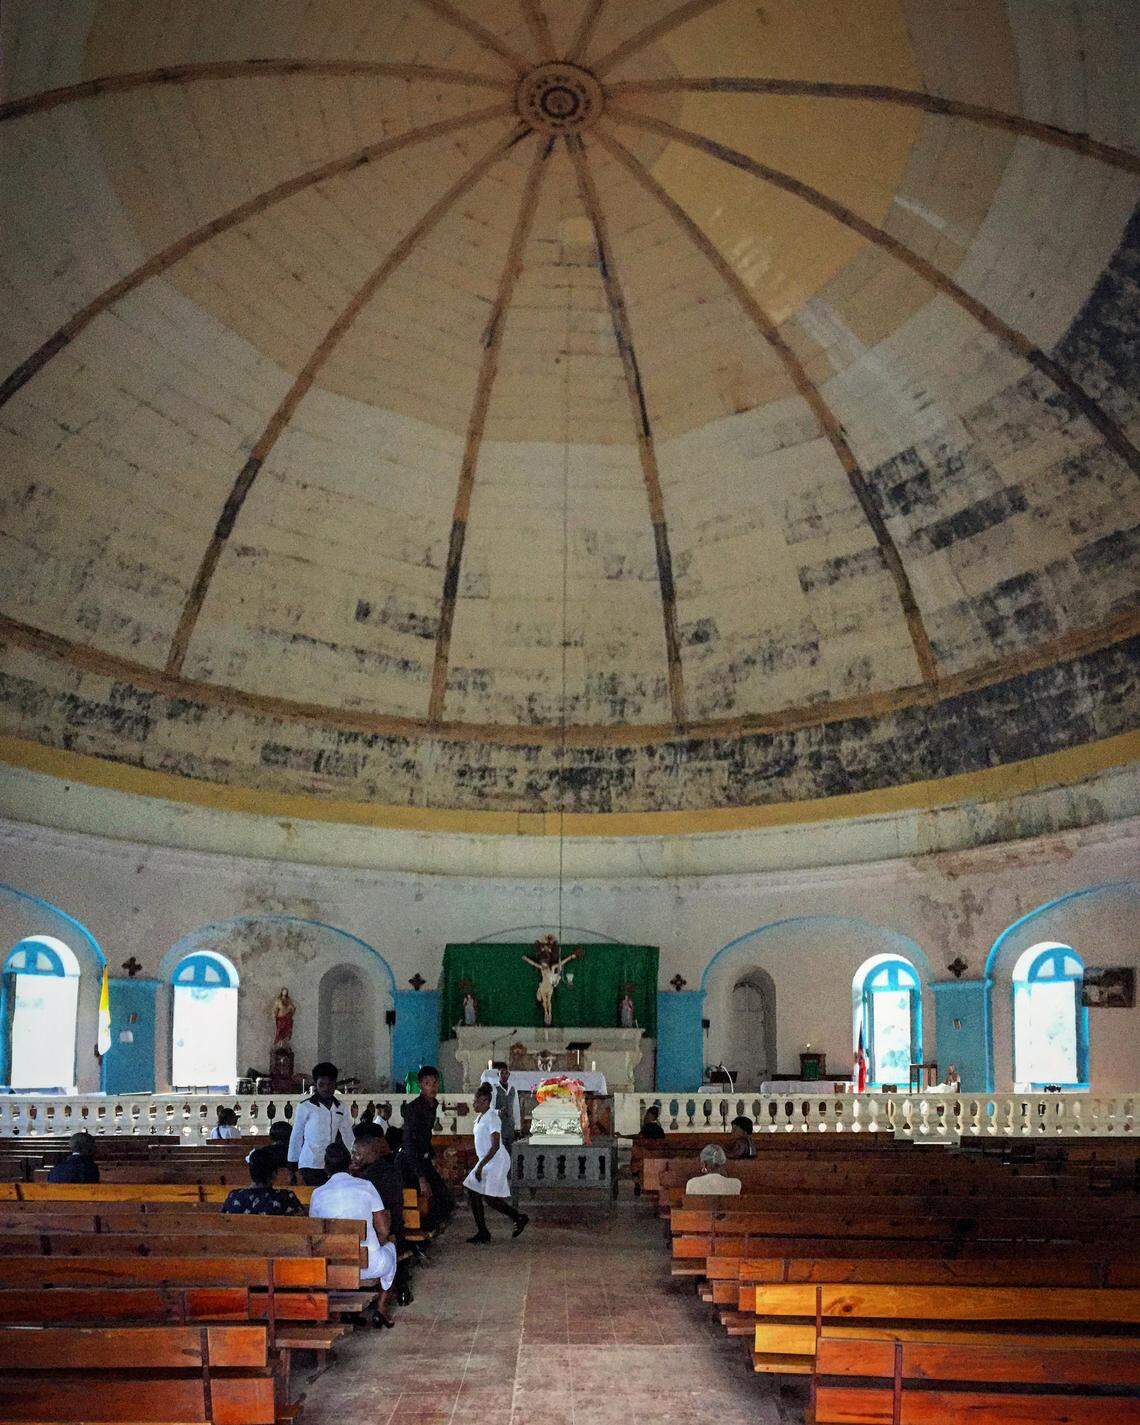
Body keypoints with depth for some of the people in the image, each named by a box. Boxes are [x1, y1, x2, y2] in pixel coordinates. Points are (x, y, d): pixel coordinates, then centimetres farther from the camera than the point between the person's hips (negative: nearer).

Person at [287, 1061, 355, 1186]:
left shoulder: (341, 1108, 9)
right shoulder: (305, 1107, -1)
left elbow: (348, 1138, 11)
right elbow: (296, 1138, 5)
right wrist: (292, 1165, 7)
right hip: (310, 1165, -3)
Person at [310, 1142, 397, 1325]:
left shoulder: (317, 1194, 2)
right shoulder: (365, 1186, -2)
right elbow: (383, 1232, 1)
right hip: (370, 1266, -2)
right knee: (389, 1245, 33)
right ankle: (382, 1307, 26)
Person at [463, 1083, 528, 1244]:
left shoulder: (492, 1118, -19)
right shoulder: (480, 1117, 10)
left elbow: (495, 1146, -25)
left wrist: (481, 1166, -26)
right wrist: (481, 1165, 23)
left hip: (496, 1161, -10)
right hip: (486, 1162, 10)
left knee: (489, 1198, -11)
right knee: (472, 1193, 4)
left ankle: (519, 1217, 6)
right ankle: (482, 1232, 10)